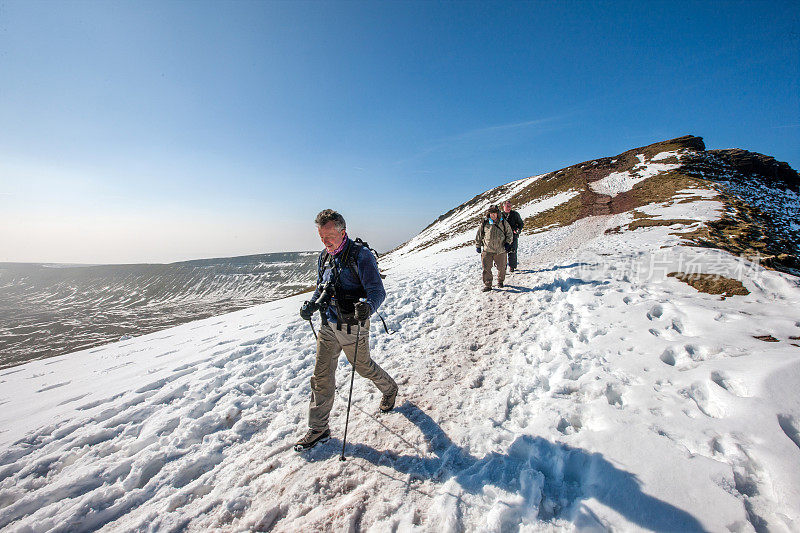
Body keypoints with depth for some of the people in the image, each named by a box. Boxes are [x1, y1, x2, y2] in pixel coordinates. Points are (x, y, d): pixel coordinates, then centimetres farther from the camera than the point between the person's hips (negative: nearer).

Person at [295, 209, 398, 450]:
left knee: (363, 366, 15)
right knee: (321, 376, 9)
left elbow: (377, 290, -21)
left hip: (352, 327, -6)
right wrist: (311, 305, 1)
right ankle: (318, 428, 25)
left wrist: (367, 306, -42)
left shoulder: (361, 255, -17)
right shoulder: (324, 257, 6)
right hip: (328, 325, 6)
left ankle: (389, 389, 46)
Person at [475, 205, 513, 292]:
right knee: (486, 268, -6)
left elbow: (509, 233, 14)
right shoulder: (484, 223, 4)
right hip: (487, 250, -1)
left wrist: (507, 243, 0)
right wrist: (478, 246, 12)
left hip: (500, 250, 1)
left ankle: (500, 281, 34)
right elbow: (479, 235, 13)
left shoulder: (503, 223, 6)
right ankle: (487, 285, 4)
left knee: (501, 267, 9)